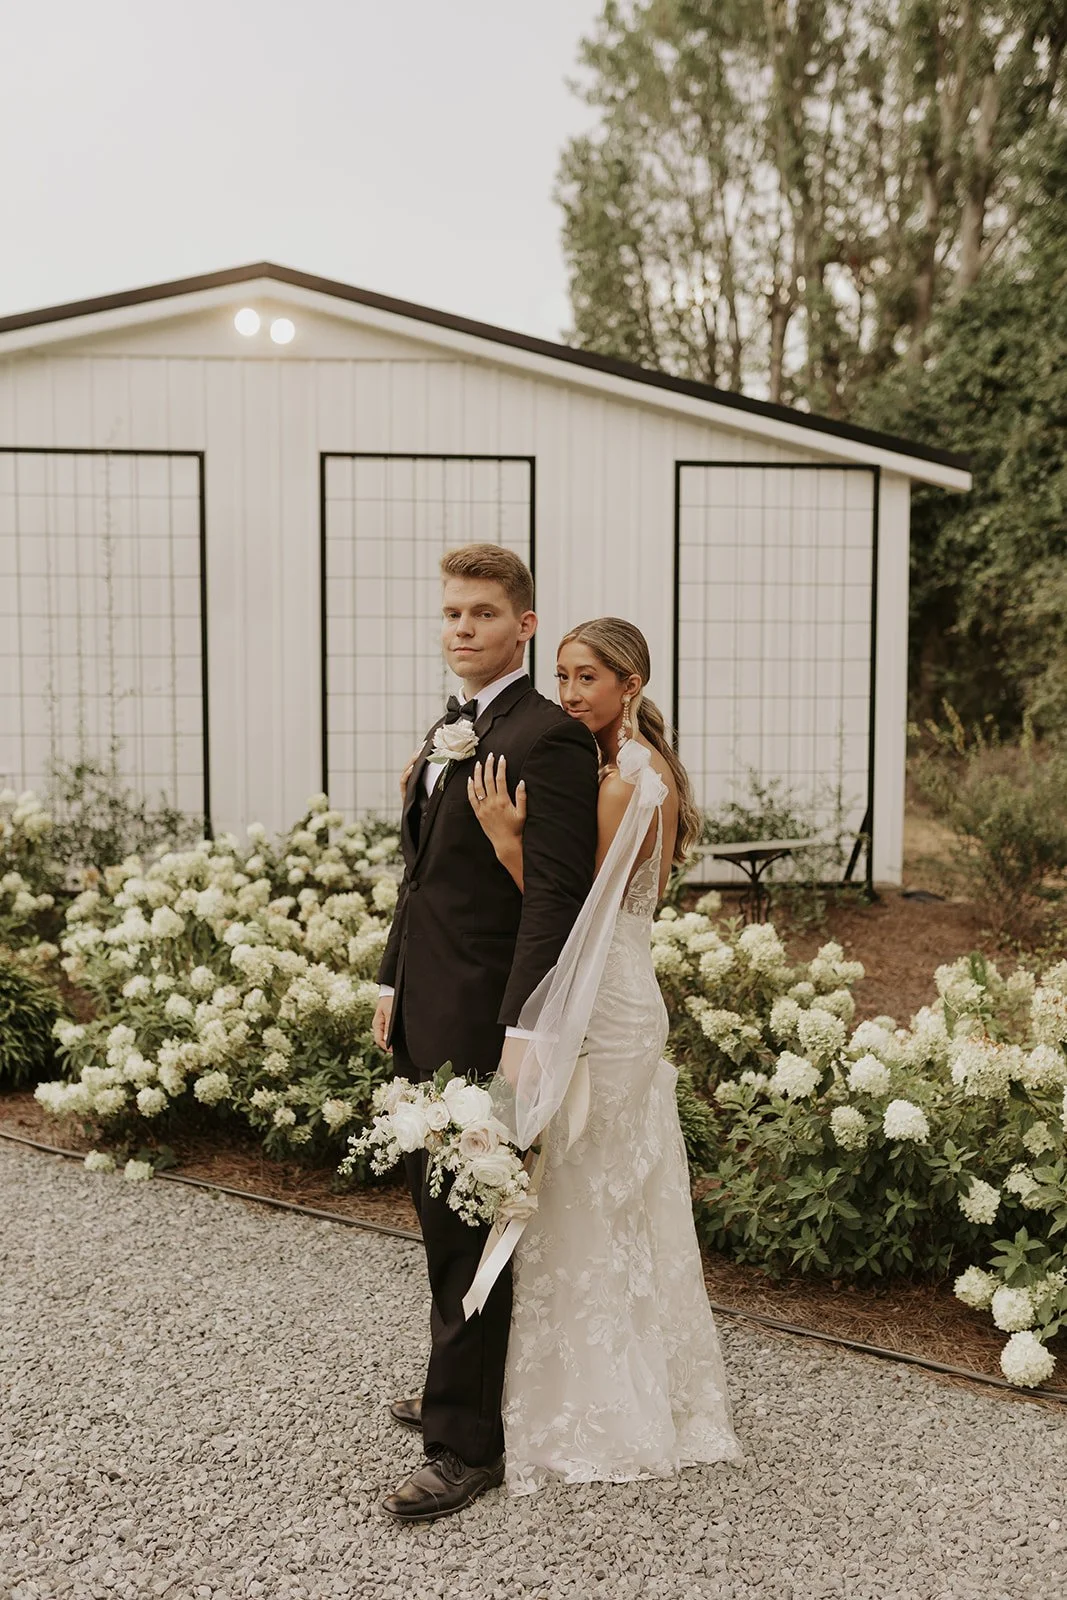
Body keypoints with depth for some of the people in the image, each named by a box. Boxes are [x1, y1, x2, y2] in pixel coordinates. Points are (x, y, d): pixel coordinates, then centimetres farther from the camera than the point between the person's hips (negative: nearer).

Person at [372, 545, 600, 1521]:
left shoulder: (549, 739, -15)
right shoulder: (445, 734, 15)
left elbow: (555, 898, -21)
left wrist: (521, 1031, -24)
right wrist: (395, 983, 19)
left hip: (484, 1021, -9)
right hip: (426, 1018, 10)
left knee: (470, 1223, -1)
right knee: (439, 1210, 20)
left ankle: (467, 1446, 13)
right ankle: (466, 1385, 38)